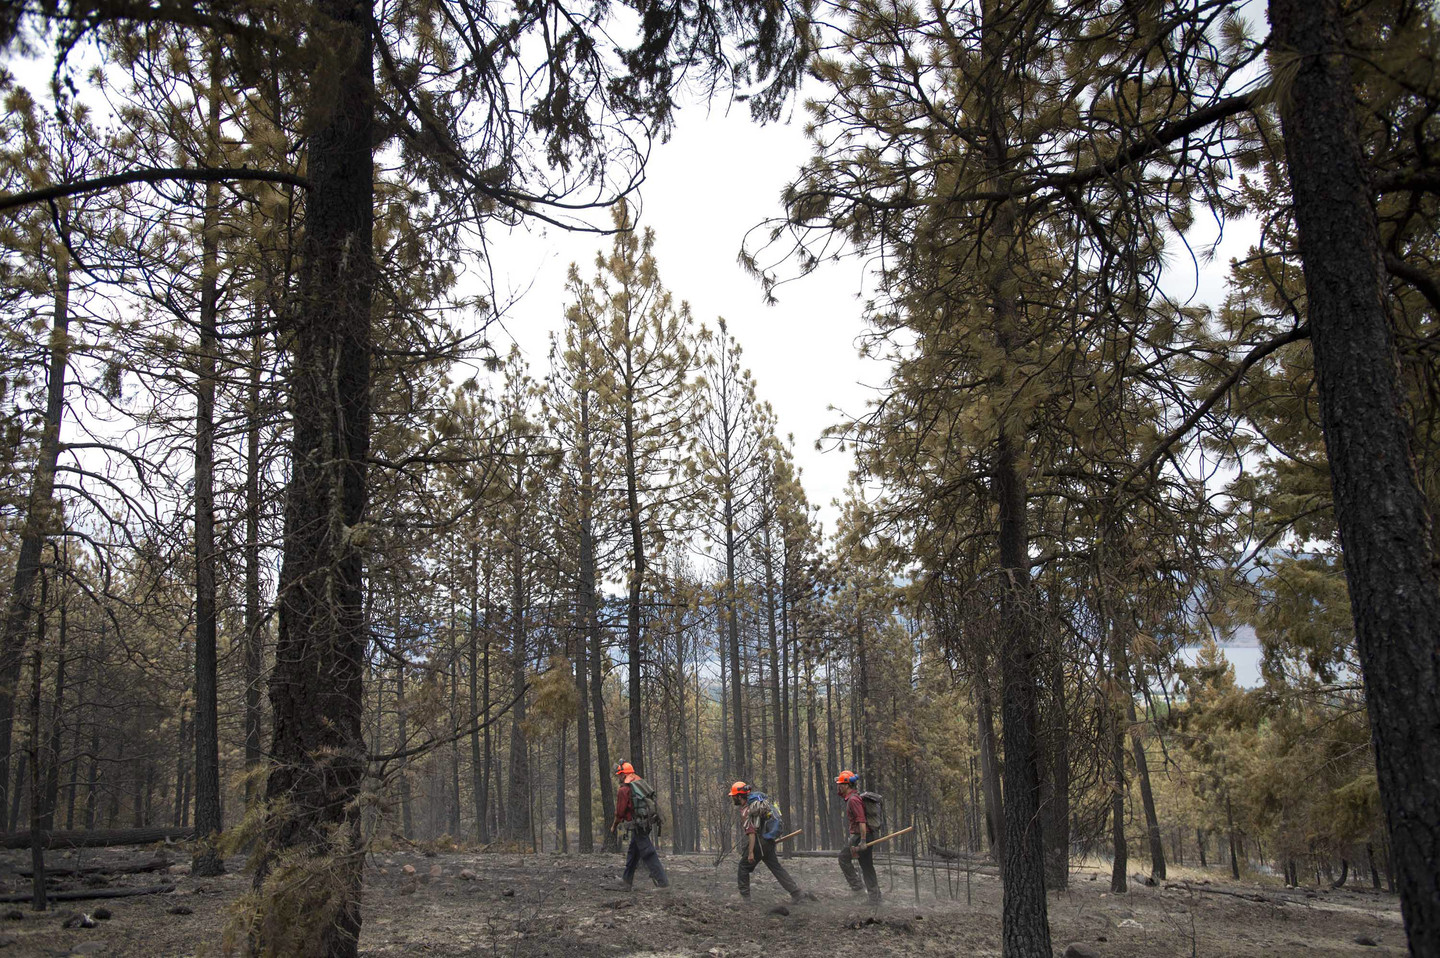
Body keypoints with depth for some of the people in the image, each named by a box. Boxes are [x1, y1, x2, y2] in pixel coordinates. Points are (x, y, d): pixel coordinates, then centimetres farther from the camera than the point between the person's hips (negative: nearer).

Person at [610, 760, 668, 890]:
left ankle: (663, 882, -9)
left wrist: (614, 826, 10)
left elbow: (620, 811, -7)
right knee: (633, 851, 21)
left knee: (648, 854, -7)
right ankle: (628, 880, 31)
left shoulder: (625, 789, -12)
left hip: (638, 825, -9)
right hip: (649, 821, 9)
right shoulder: (642, 783, 13)